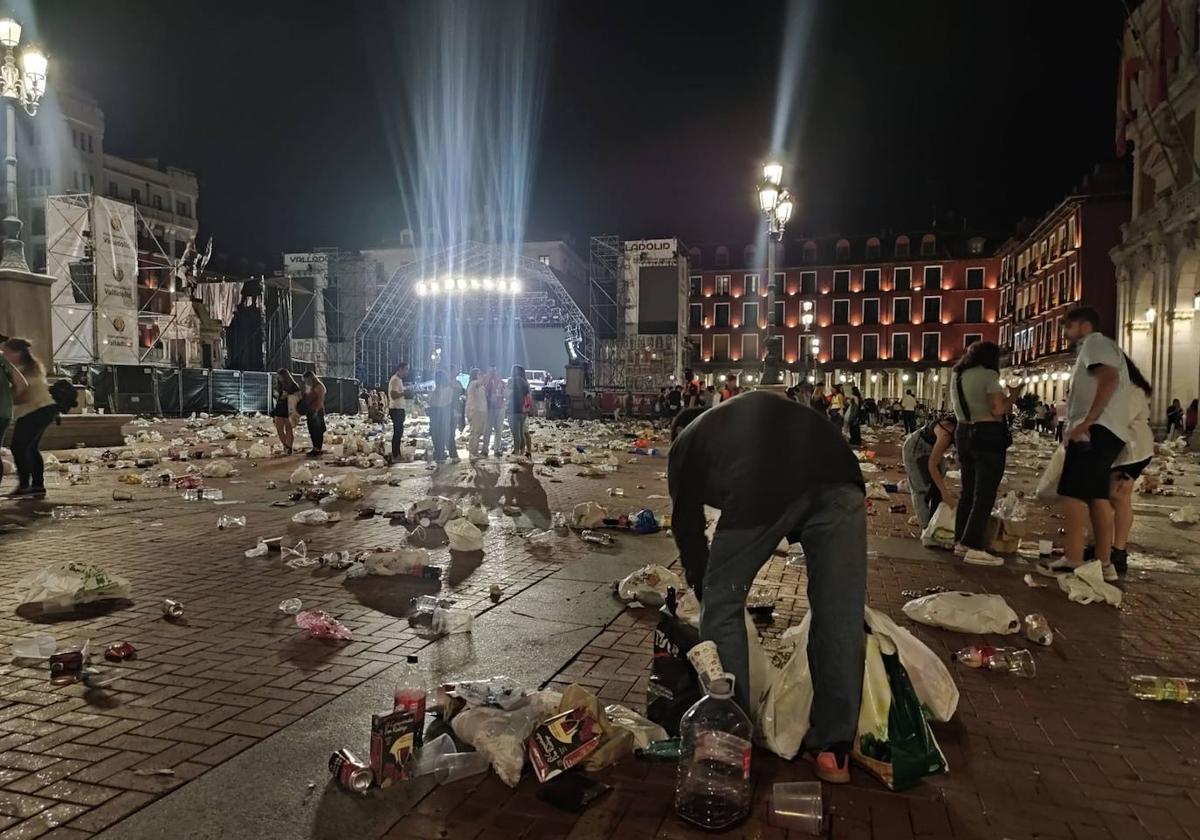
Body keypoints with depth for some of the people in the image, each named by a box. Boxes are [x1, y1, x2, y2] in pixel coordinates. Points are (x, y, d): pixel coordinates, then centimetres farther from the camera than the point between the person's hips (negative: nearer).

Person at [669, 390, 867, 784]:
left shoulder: (684, 445, 31)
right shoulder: (758, 406, 42)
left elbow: (687, 528, 32)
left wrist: (705, 591, 47)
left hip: (762, 487, -4)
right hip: (839, 478, 4)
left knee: (723, 605, 16)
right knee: (841, 614, 14)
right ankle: (833, 749, 24)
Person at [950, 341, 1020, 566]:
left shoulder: (958, 375, 14)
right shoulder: (988, 375, -11)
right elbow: (997, 409, -19)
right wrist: (1011, 397, -1)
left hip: (964, 433, 8)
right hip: (988, 435, -8)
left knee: (968, 491, 15)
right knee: (984, 494, -6)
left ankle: (960, 541, 17)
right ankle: (973, 547, -8)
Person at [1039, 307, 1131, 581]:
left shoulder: (1095, 342, -2)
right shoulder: (1091, 348, 29)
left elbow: (1109, 379, -19)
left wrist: (1086, 422, -25)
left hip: (1096, 430, -11)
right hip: (1105, 432, 11)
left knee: (1072, 492, -14)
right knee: (1096, 495, 11)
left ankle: (1072, 561, -18)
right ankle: (1104, 563, 13)